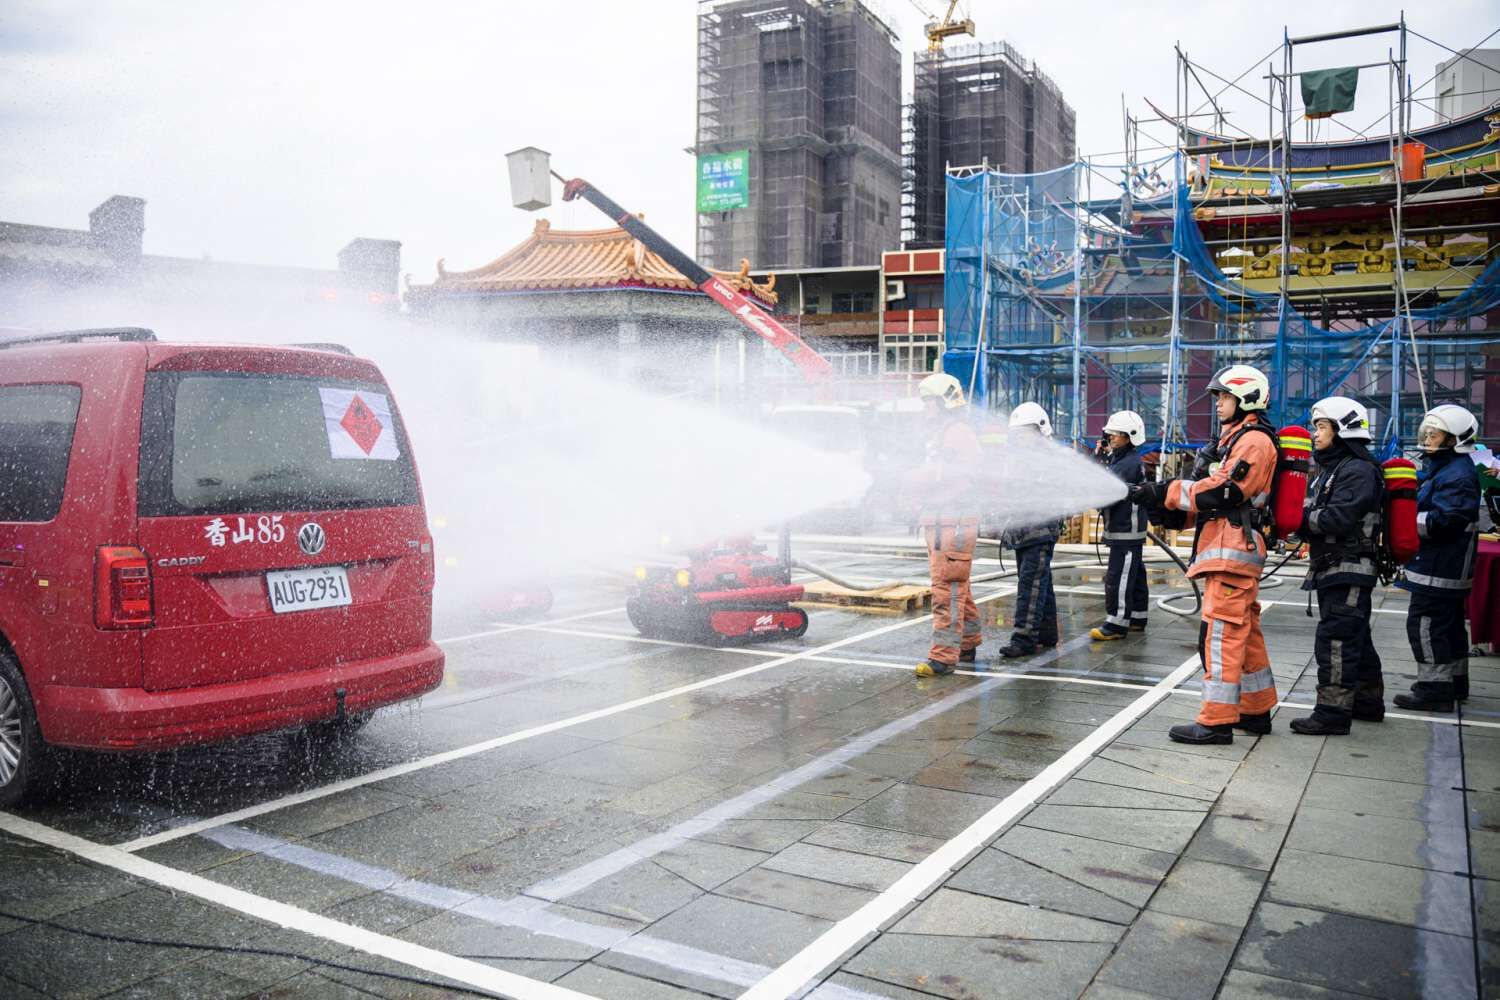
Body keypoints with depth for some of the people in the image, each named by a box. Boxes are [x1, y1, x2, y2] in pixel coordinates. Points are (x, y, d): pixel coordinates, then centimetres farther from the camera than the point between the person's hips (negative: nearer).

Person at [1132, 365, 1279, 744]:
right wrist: (1168, 505, 6)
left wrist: (1164, 493, -19)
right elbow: (1211, 493, 21)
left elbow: (1222, 492, -19)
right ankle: (1257, 711, 24)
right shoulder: (1235, 438, 24)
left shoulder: (1254, 440, -9)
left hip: (1233, 549, -11)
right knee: (1245, 633, 15)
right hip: (1231, 551, 11)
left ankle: (1216, 722, -11)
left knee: (1221, 634, -12)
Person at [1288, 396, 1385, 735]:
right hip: (1332, 570, 10)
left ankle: (1332, 713, -8)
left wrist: (1301, 517, -15)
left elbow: (1338, 519, -24)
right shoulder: (1331, 468, 19)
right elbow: (1317, 517, 15)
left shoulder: (1358, 470, -13)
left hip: (1350, 571, -10)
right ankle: (1368, 702, 29)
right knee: (1356, 639, 18)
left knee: (1335, 640, -10)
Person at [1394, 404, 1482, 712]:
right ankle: (1454, 680, 32)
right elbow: (1425, 508, 23)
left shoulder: (1457, 475, -18)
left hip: (1439, 569, -11)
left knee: (1424, 624, -8)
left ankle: (1434, 688, -3)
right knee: (1449, 623, 20)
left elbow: (1444, 522, -27)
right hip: (1446, 568, 11)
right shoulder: (1440, 467, 15)